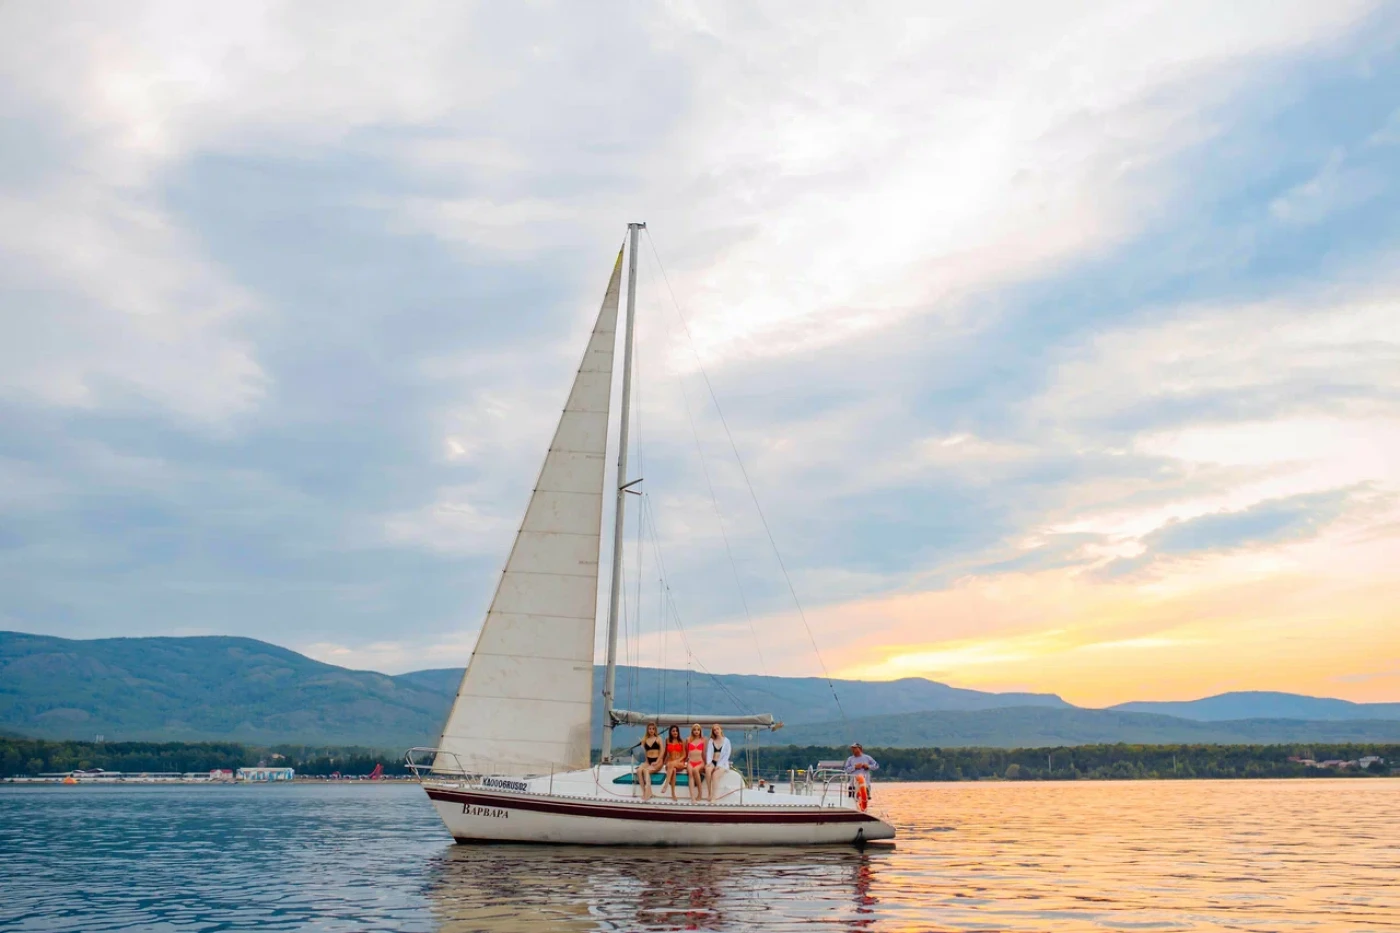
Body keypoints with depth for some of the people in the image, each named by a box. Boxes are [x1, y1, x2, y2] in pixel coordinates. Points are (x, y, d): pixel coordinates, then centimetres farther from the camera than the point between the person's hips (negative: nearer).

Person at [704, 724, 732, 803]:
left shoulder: (726, 741, 4)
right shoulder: (711, 741, 13)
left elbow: (727, 755, -4)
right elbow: (709, 752, 1)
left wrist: (719, 765, -16)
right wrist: (708, 762, -17)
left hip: (722, 763, -2)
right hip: (712, 762, 2)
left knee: (715, 774, -34)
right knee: (707, 769, -34)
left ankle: (713, 797, -37)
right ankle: (709, 794, -30)